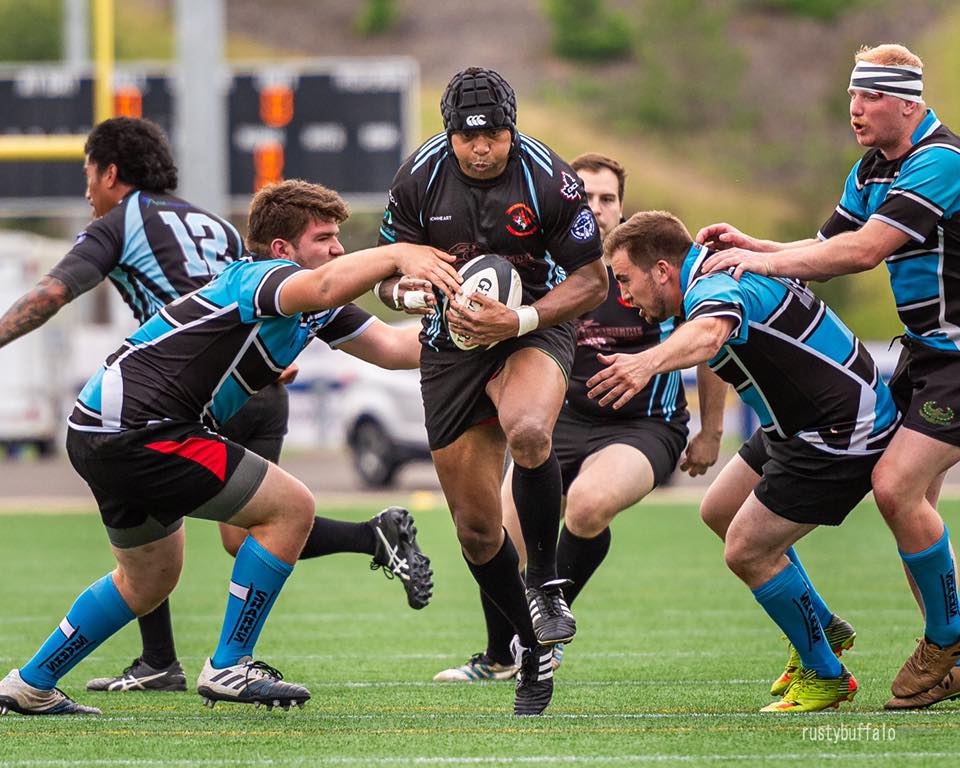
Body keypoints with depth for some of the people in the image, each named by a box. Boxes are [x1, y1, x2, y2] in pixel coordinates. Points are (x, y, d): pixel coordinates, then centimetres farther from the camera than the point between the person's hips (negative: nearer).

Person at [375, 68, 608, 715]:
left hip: (533, 331, -3)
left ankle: (545, 582, -17)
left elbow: (591, 282, -7)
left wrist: (522, 319, -22)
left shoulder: (550, 180, -15)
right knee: (476, 526, 3)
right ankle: (532, 646, 26)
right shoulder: (418, 180, -7)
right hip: (452, 343, 3)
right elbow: (390, 278, 2)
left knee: (528, 432, -39)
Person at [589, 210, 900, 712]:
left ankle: (824, 676, 8)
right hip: (799, 425, 11)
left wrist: (648, 363, -68)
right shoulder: (715, 277, 5)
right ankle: (822, 629, 33)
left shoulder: (717, 288, -27)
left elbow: (708, 334, -52)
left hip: (841, 432, -11)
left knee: (747, 550, -9)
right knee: (719, 511, 20)